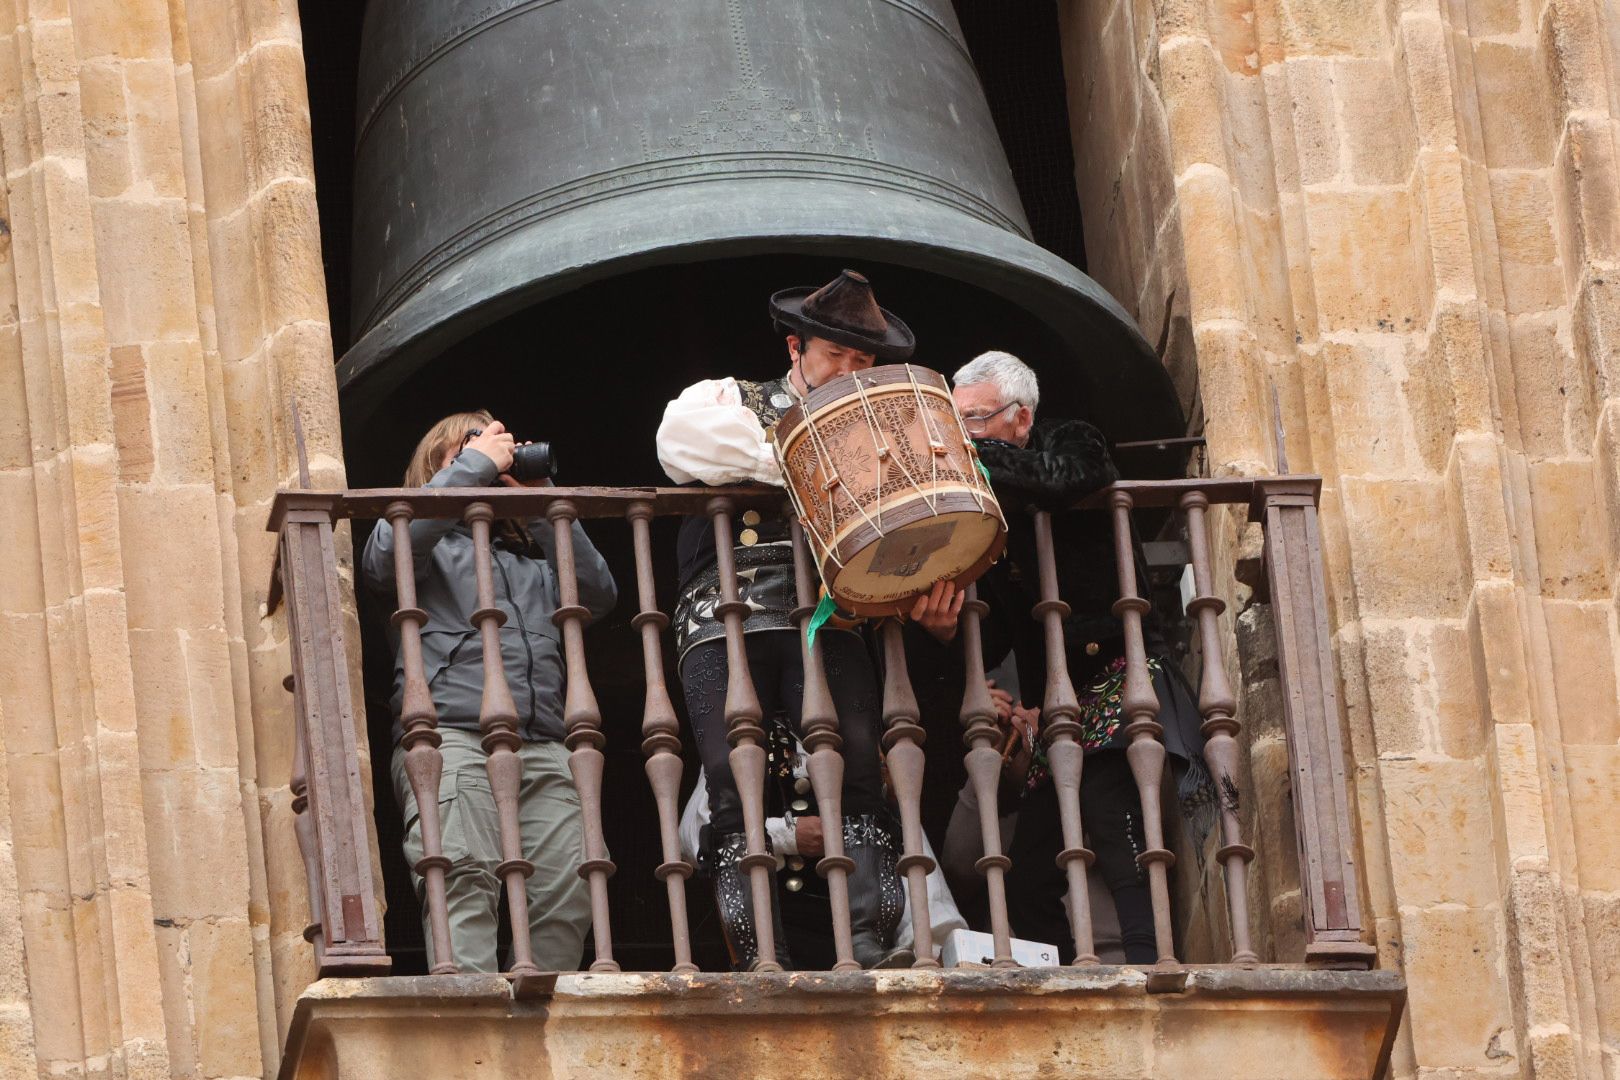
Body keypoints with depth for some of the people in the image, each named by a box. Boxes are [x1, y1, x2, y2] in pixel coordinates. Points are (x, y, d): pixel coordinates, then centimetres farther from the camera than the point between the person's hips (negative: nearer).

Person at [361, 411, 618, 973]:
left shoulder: (530, 561, 35)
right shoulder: (428, 540, 21)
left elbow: (599, 595, 19)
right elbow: (383, 555, -4)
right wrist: (476, 464, 2)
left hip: (542, 749, 5)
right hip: (450, 735, -5)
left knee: (567, 894, -12)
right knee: (464, 878, -23)